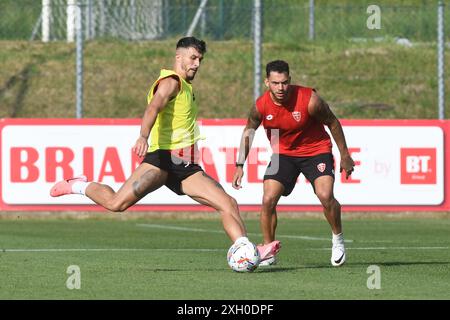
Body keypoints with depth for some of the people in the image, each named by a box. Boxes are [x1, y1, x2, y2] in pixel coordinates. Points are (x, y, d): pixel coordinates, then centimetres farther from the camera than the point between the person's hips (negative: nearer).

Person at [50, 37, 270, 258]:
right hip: (163, 157, -9)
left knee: (228, 204, -8)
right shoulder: (171, 81, -3)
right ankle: (78, 186, 6)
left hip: (186, 166, 9)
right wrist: (143, 137, -40)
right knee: (116, 203, -20)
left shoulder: (186, 87, 25)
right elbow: (153, 108, -22)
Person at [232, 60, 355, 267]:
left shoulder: (309, 100, -25)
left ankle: (338, 240, 3)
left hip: (316, 151, -3)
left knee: (325, 196, -23)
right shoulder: (261, 106, -17)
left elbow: (332, 123, -8)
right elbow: (248, 132, 3)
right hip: (283, 154, 3)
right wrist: (240, 166, 1)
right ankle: (269, 250, 7)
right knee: (268, 200, -11)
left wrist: (345, 156, -2)